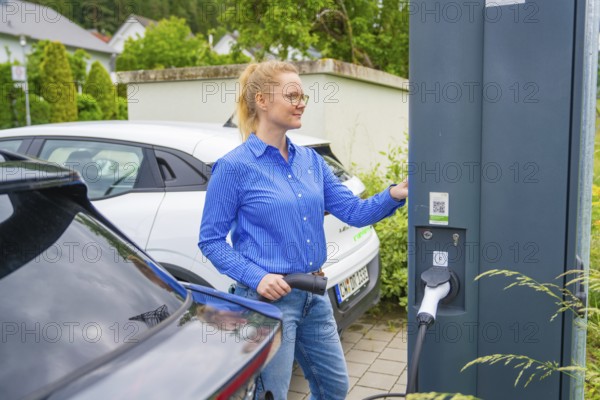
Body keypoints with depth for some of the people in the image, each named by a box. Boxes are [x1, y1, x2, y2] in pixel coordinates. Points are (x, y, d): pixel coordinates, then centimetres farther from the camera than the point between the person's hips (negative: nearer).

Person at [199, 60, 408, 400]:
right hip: (269, 298, -6)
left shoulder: (311, 160, 7)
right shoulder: (234, 167, -11)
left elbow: (354, 211, 2)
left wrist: (393, 195, -15)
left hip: (314, 296, 7)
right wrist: (255, 277, -21)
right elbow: (211, 240, -9)